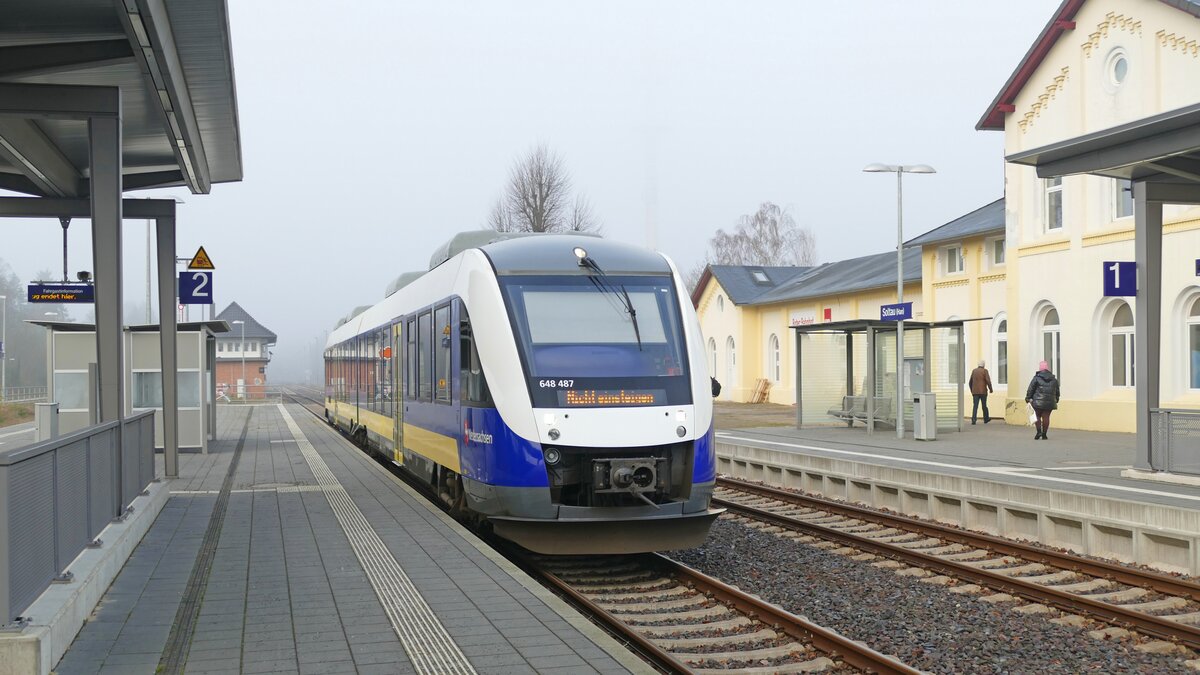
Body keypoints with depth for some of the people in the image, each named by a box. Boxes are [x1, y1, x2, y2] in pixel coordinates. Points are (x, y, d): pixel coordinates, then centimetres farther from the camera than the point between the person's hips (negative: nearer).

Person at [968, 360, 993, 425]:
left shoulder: (974, 371, 9)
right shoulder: (985, 371, -6)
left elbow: (971, 382, 14)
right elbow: (988, 381, -14)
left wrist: (972, 391, 25)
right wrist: (991, 389, -2)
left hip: (975, 392, 3)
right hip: (983, 391, -3)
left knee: (975, 406, -3)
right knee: (984, 405, 12)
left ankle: (973, 420, -18)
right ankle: (986, 419, 28)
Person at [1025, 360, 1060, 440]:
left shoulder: (1036, 378, -4)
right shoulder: (1054, 379, 10)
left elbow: (1030, 389, -5)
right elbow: (1057, 391, 17)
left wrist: (1028, 398, 2)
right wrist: (1056, 400, 26)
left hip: (1038, 402, -3)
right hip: (1050, 402, 3)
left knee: (1037, 416, 7)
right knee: (1046, 417, 4)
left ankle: (1038, 431, -5)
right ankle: (1044, 434, 5)